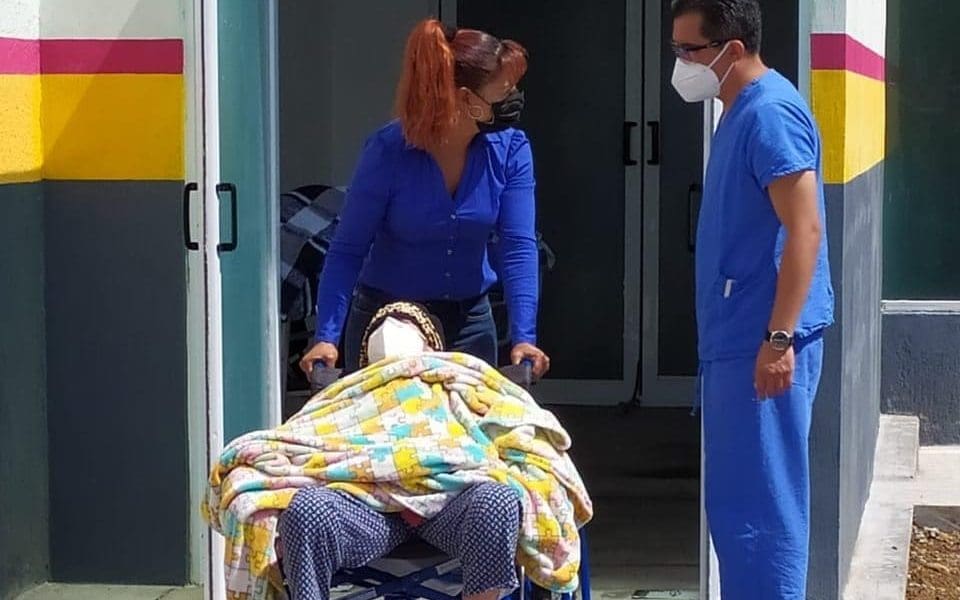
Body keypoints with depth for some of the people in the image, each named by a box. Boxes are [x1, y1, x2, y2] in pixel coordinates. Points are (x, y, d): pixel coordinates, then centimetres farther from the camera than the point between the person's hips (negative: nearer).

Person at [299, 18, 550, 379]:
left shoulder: (510, 150, -11)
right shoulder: (388, 152, -19)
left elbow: (518, 246, -15)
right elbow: (347, 250, -16)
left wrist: (523, 337, -26)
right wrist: (327, 337, -25)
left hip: (468, 320, 3)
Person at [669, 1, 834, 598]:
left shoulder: (770, 112, -16)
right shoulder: (744, 111, 15)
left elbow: (805, 231, -23)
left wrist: (779, 338, -26)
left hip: (762, 340, -10)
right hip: (737, 336, 10)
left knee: (760, 499, -6)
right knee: (738, 497, 15)